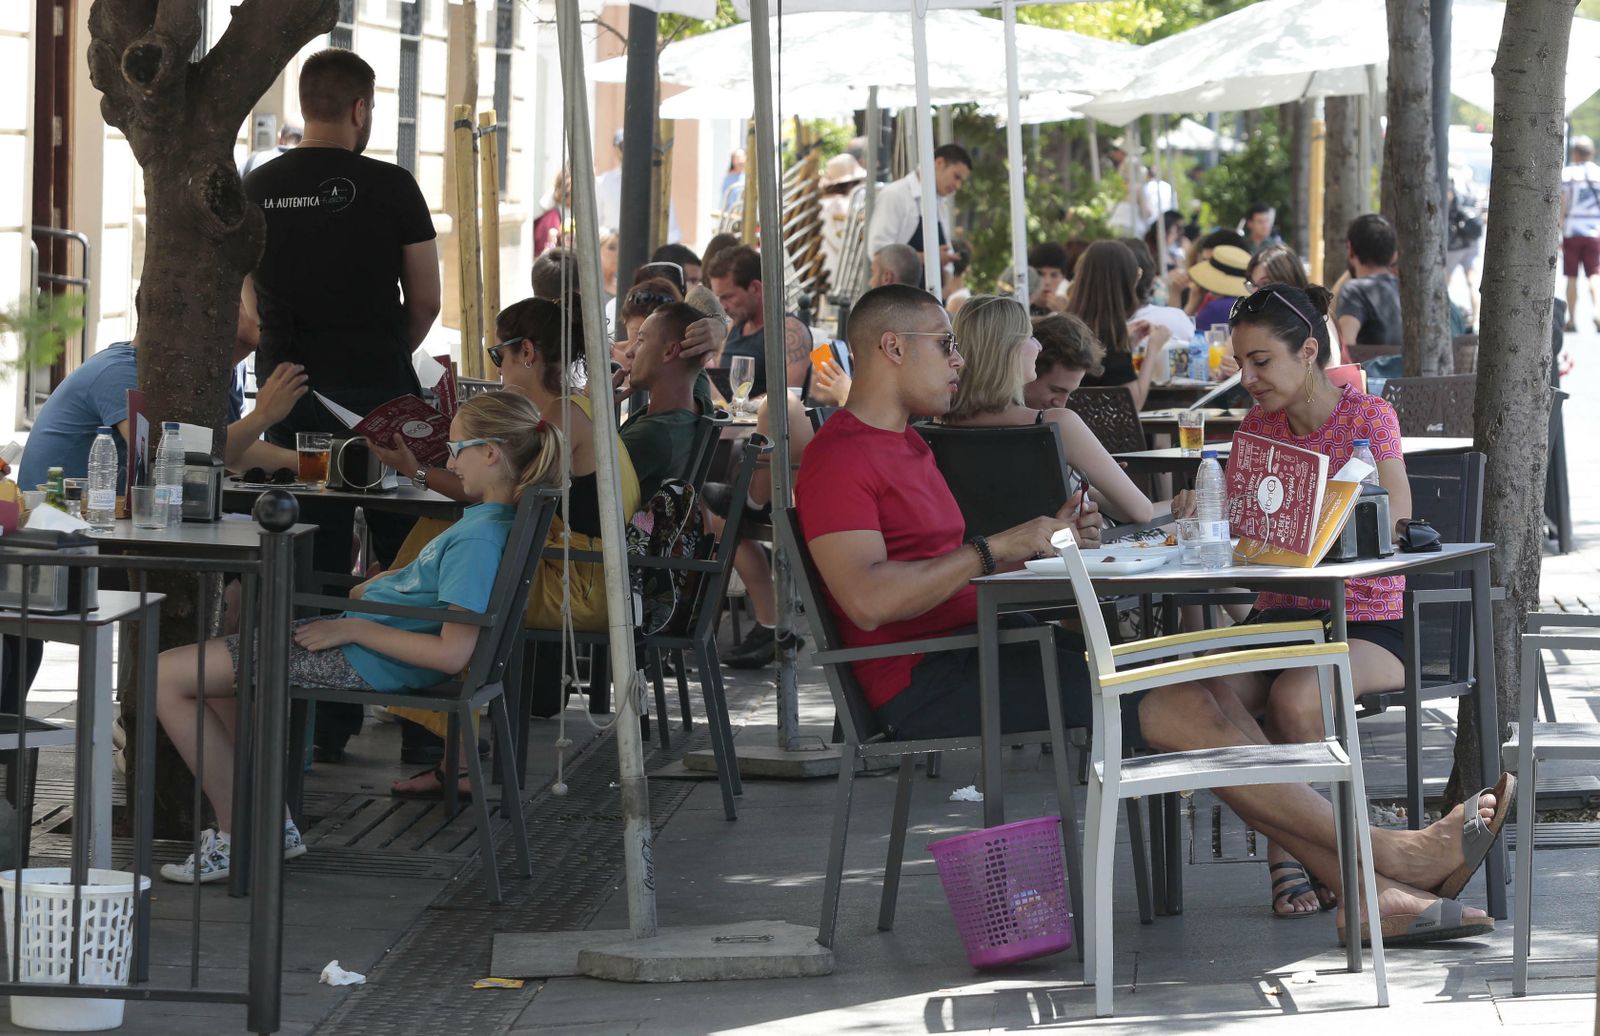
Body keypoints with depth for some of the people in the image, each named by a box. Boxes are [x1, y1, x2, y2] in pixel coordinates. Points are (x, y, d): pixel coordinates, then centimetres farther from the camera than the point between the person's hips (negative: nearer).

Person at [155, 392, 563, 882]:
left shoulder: (480, 538, -24)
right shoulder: (489, 520, 6)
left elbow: (453, 653, -30)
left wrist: (354, 628, -21)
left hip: (360, 659, -11)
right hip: (354, 630, 11)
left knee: (166, 676, -10)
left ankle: (238, 837, -4)